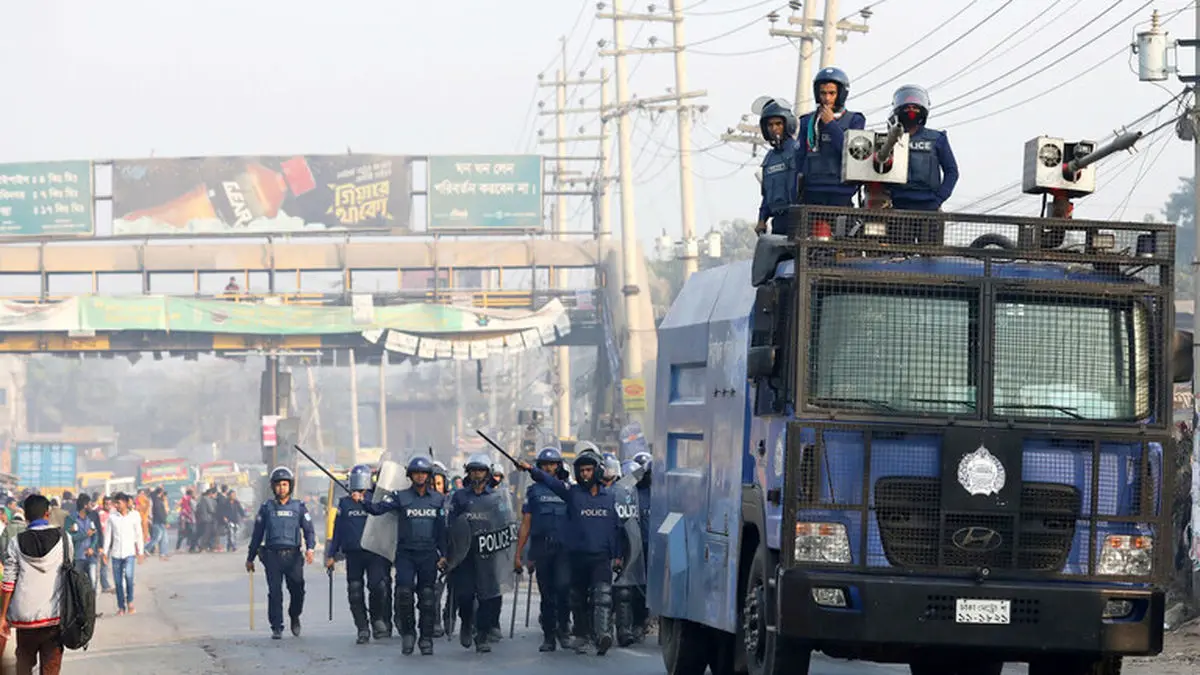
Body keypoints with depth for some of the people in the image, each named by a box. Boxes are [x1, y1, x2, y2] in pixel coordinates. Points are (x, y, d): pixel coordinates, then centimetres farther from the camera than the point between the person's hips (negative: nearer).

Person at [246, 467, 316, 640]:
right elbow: (257, 534, 14)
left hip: (293, 556, 0)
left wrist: (310, 548, -14)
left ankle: (295, 617, 24)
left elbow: (309, 531, 5)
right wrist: (250, 558, 15)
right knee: (275, 593, -6)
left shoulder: (299, 508, 10)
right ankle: (277, 628, -1)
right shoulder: (267, 508, 10)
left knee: (298, 590, -4)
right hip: (272, 556, 0)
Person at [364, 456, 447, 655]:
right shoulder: (400, 497, 2)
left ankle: (426, 639, 9)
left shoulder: (438, 499, 9)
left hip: (428, 555, 2)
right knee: (404, 592, -13)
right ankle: (407, 633, 3)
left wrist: (443, 554, 8)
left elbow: (441, 529, 12)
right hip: (405, 554, -2)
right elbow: (377, 508, -7)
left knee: (427, 597, 2)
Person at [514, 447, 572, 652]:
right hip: (541, 548, 1)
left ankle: (563, 628, 0)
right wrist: (518, 554, 5)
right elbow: (526, 524, 10)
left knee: (563, 586, -17)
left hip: (563, 548, -1)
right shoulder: (534, 491, 11)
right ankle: (548, 637, 11)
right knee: (546, 594, 4)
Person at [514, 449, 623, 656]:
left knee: (602, 594, -17)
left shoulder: (608, 497, 10)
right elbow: (551, 481, -10)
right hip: (578, 555, 1)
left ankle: (603, 633, -30)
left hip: (602, 556, -1)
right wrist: (531, 470, -26)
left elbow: (616, 526, 17)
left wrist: (617, 555, 15)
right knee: (579, 599, 7)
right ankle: (582, 637, 17)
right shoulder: (572, 492, 4)